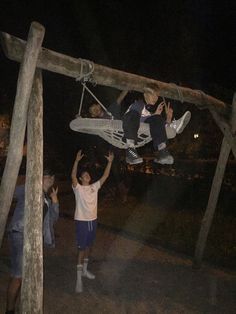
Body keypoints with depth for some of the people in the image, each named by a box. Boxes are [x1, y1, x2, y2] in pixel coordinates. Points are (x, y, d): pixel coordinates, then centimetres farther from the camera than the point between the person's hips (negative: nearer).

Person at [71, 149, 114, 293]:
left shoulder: (95, 187, 7)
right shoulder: (78, 188, -8)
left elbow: (105, 176, 4)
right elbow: (73, 176, -26)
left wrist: (110, 161, -4)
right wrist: (77, 160, -36)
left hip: (93, 220, 6)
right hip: (82, 221, -6)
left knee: (89, 246, 18)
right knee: (82, 248, -6)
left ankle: (85, 270, 36)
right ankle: (79, 279, -2)